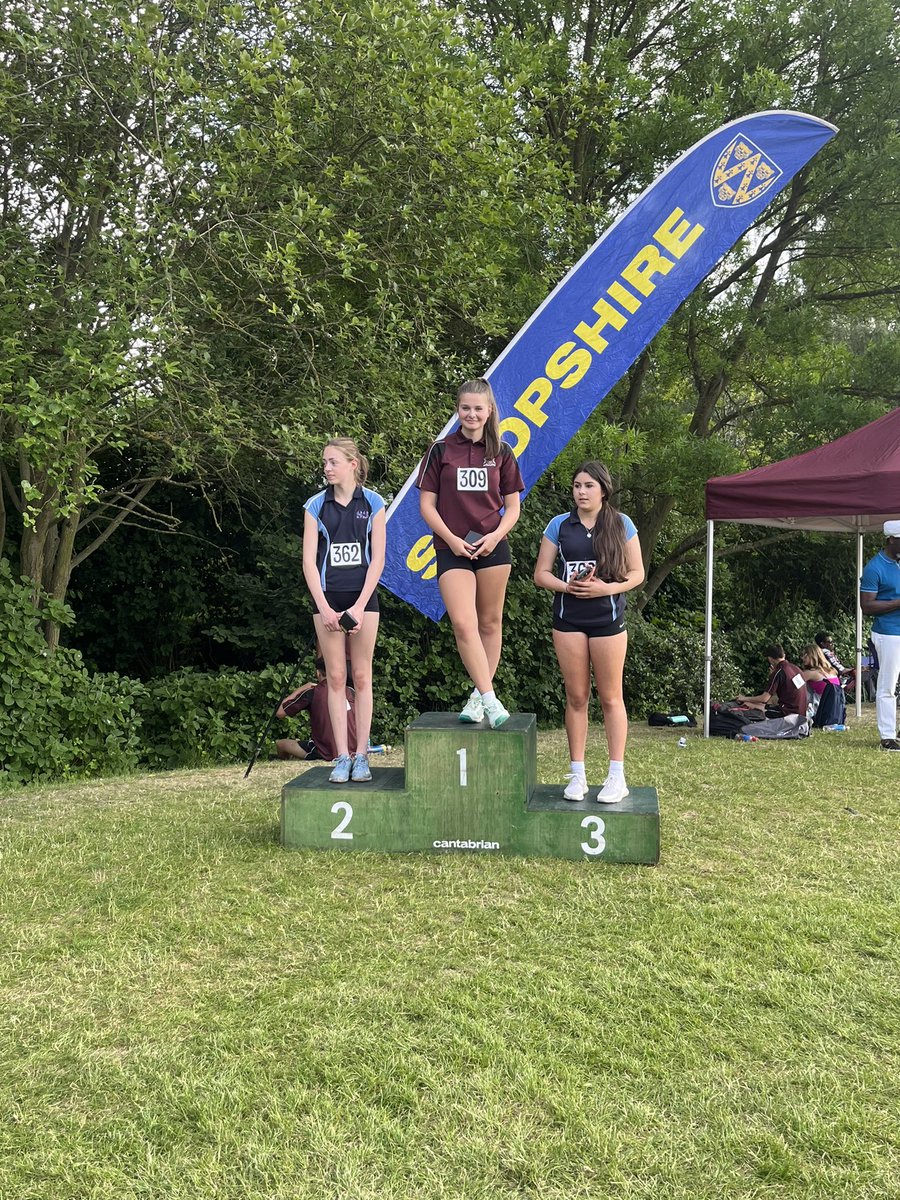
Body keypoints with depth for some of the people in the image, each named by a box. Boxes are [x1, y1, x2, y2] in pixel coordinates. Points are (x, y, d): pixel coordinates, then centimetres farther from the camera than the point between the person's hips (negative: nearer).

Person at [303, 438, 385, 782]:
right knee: (336, 678, 1)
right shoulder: (316, 505, 2)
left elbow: (377, 559, -2)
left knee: (361, 677, 3)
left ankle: (361, 756, 8)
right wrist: (323, 607, -9)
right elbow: (309, 562, -1)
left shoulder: (372, 503, 0)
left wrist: (359, 606, -9)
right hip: (328, 597, 1)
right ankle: (342, 758, 6)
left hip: (362, 597, 0)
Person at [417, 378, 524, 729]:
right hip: (453, 551, -2)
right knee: (463, 624, -15)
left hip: (493, 548, 2)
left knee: (490, 622, 7)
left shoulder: (501, 452, 7)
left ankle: (479, 696, 18)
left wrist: (496, 535, -8)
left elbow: (513, 506, 9)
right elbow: (426, 504, 1)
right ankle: (490, 700, -14)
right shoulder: (440, 450, 3)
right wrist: (451, 538, -11)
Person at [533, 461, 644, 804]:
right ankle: (577, 774, 15)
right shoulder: (559, 525, 5)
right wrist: (567, 586, -14)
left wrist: (607, 588, -15)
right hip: (568, 618, 2)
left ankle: (617, 776, 10)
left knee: (610, 697, 4)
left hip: (607, 618, -1)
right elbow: (541, 573, 5)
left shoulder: (621, 524, 2)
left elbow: (637, 573, 2)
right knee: (576, 697, 7)